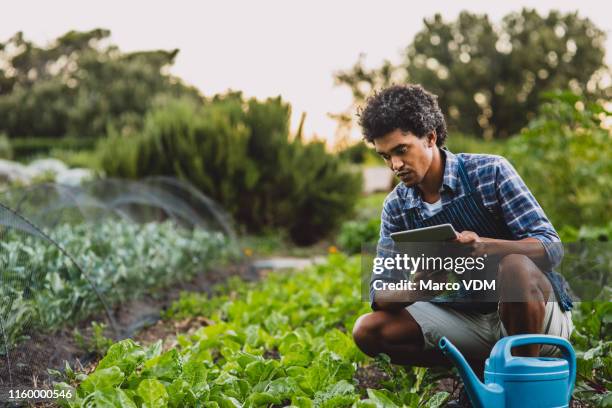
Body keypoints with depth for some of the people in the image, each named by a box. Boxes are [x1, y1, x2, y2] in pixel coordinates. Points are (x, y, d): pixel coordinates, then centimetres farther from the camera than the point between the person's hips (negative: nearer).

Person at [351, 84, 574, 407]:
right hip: (468, 318, 4)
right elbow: (379, 294, -3)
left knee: (516, 266, -37)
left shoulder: (489, 172, -13)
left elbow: (550, 248, -19)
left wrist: (484, 244, -38)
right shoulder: (396, 207, 0)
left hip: (539, 314, -4)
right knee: (368, 331, -10)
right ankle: (483, 369, -1)